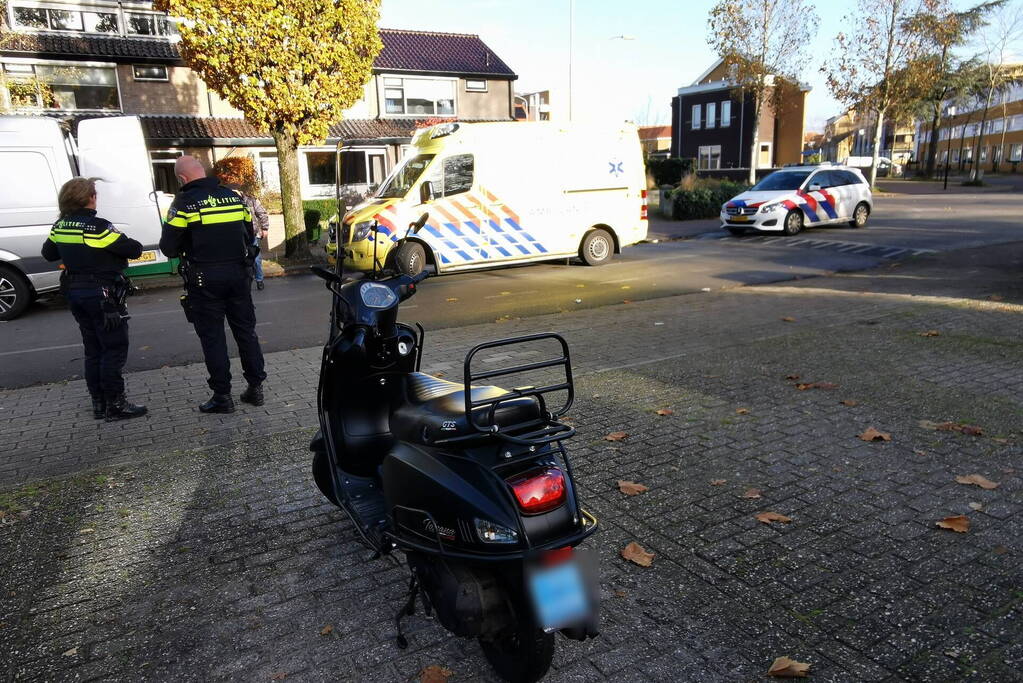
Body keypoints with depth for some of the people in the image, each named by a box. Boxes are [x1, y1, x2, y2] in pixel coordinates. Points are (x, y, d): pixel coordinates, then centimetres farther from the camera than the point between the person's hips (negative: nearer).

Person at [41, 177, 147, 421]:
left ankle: (99, 403, 21)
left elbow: (48, 253, 20)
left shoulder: (60, 226, 6)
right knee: (114, 349, -1)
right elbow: (132, 249, -18)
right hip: (102, 293, -8)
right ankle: (115, 405, 1)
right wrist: (135, 245, 3)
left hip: (75, 291, 8)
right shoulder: (98, 226, -18)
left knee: (93, 350, 15)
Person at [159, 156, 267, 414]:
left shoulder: (184, 202, -9)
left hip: (205, 279, -4)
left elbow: (168, 247, -7)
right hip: (238, 275, 4)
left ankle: (222, 396, 9)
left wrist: (188, 249, 13)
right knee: (246, 330, 13)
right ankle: (255, 387, 18)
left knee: (212, 337, 4)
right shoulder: (234, 196, 6)